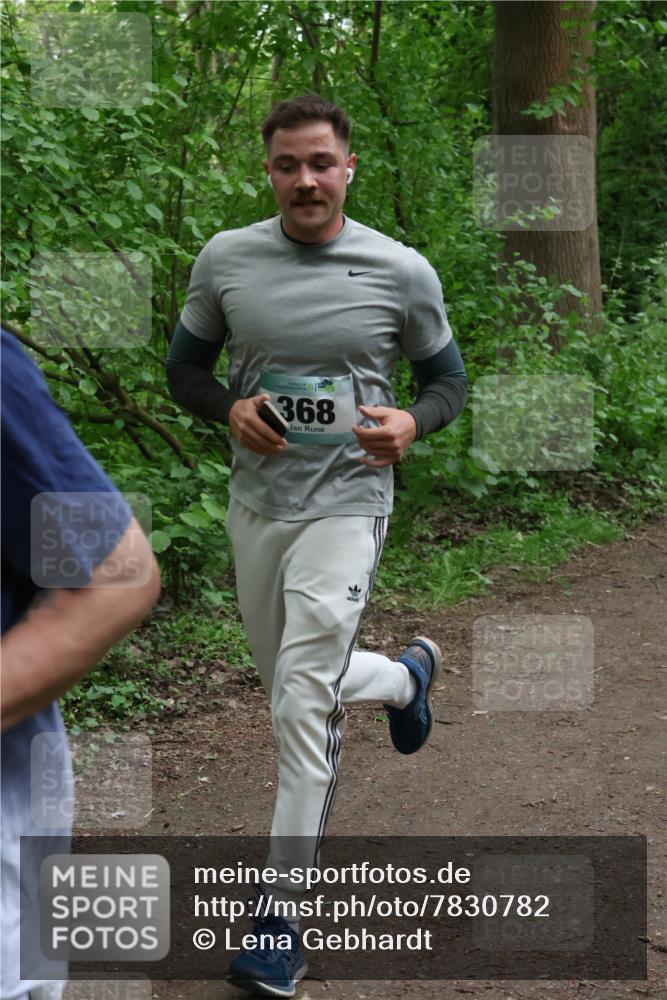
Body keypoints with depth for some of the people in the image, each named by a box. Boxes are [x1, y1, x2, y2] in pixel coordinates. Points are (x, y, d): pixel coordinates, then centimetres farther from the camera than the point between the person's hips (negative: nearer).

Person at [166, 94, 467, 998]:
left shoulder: (402, 272, -7)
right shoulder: (225, 259, -2)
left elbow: (447, 379, 4)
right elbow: (184, 368, 8)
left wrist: (411, 423, -19)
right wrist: (229, 409, -14)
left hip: (346, 504, -4)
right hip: (255, 504, 4)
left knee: (302, 707, -11)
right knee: (295, 687, 19)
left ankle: (283, 916, 1)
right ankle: (407, 677, 52)